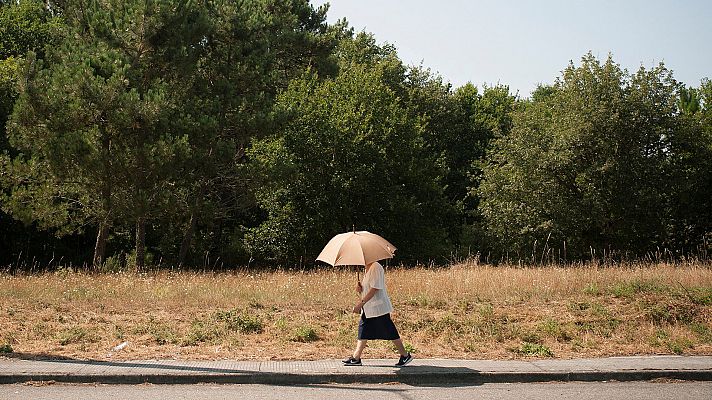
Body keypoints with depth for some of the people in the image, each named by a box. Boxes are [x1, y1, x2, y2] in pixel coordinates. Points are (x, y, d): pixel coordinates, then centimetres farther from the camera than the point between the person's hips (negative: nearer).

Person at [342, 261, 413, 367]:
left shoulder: (376, 267, -17)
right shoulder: (367, 270, 14)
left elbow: (375, 288, -23)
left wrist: (361, 303, -25)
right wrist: (359, 288, -2)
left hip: (379, 308, -10)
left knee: (390, 332, -2)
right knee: (363, 331, 7)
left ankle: (405, 356, 9)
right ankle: (356, 358, 10)